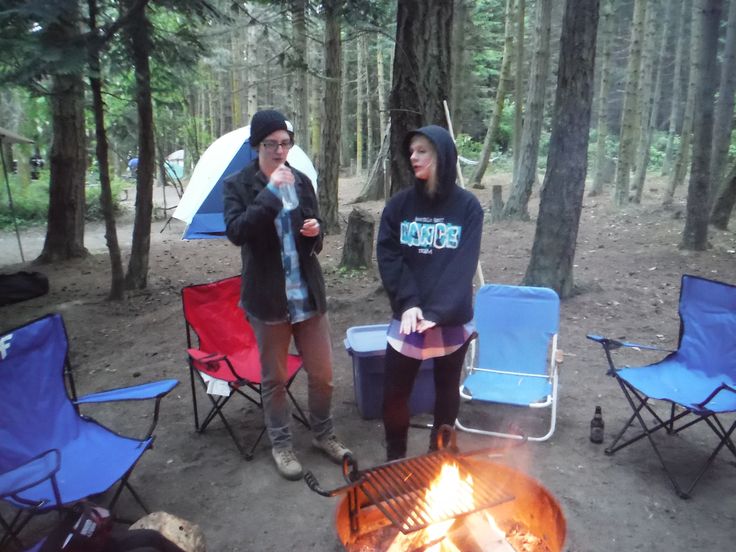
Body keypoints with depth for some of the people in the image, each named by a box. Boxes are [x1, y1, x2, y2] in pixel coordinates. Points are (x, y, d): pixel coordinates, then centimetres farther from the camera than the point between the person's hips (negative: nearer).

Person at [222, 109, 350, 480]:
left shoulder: (302, 181, 6)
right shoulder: (237, 185, -4)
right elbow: (236, 232, -21)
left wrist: (315, 232, -10)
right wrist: (270, 191, -24)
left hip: (309, 294, 4)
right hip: (268, 298, -3)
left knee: (322, 374, 11)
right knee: (274, 379, 10)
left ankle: (323, 435, 33)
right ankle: (281, 445, 30)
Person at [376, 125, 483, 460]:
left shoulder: (467, 207, -4)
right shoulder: (399, 205, 0)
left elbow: (464, 264, -11)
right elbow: (388, 257, -5)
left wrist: (436, 312, -22)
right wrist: (408, 302, -19)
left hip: (453, 320, -1)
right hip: (406, 318, 1)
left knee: (447, 391, 15)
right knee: (394, 393, 5)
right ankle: (394, 459, 29)